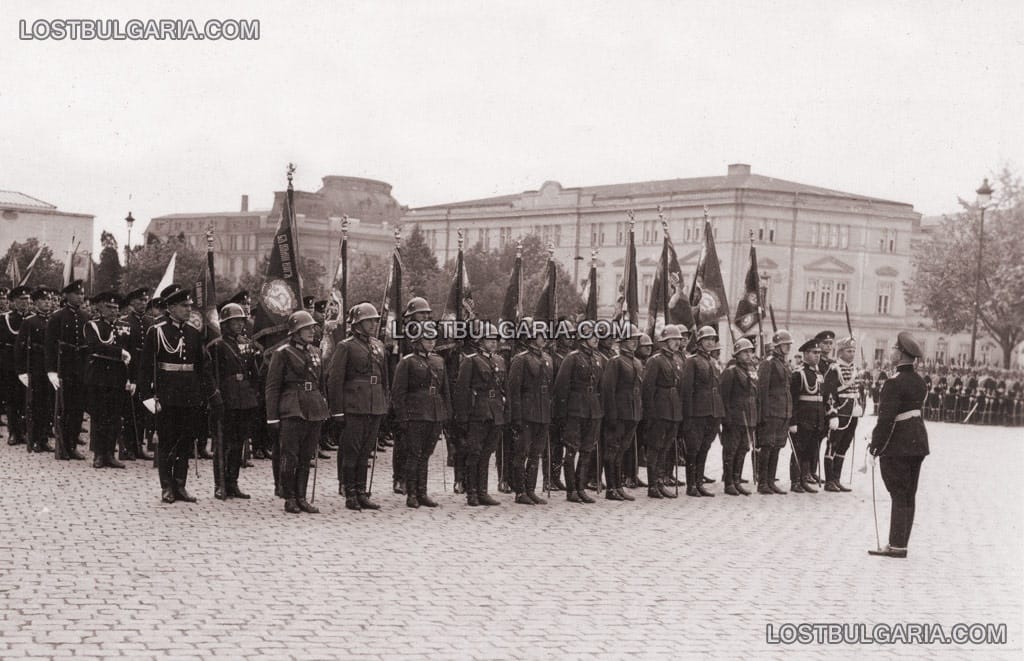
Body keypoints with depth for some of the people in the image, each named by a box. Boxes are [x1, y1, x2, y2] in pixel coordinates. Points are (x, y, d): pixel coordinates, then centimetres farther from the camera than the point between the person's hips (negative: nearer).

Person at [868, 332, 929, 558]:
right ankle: (901, 544, 18)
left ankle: (897, 546, -1)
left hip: (897, 446, -8)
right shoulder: (919, 381, 9)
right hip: (918, 442, 8)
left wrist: (875, 446, -13)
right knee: (909, 495, 11)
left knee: (899, 495, -4)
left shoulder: (895, 383, -18)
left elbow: (886, 418, -21)